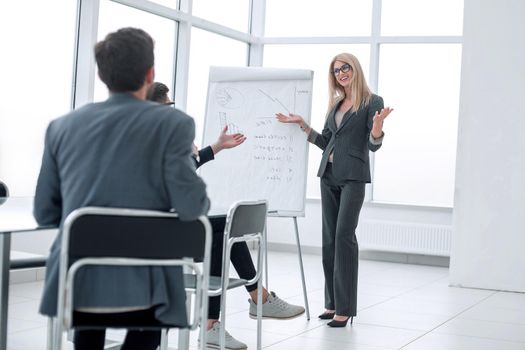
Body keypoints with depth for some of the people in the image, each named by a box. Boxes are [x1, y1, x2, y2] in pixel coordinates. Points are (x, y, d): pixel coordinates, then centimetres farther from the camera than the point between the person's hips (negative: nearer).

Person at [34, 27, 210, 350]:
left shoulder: (63, 126, 5)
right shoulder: (174, 124, -6)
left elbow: (45, 214, 9)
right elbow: (191, 207, -14)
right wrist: (202, 202, 9)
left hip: (76, 285, 3)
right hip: (142, 290, -2)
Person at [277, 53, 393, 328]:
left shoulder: (372, 102, -2)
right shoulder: (335, 105, 16)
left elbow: (374, 145, -8)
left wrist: (377, 123, -27)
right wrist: (301, 124, 12)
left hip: (353, 176, -6)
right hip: (328, 175, 6)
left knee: (344, 235, -14)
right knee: (329, 238, 4)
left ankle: (345, 307, -13)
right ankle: (332, 302, 10)